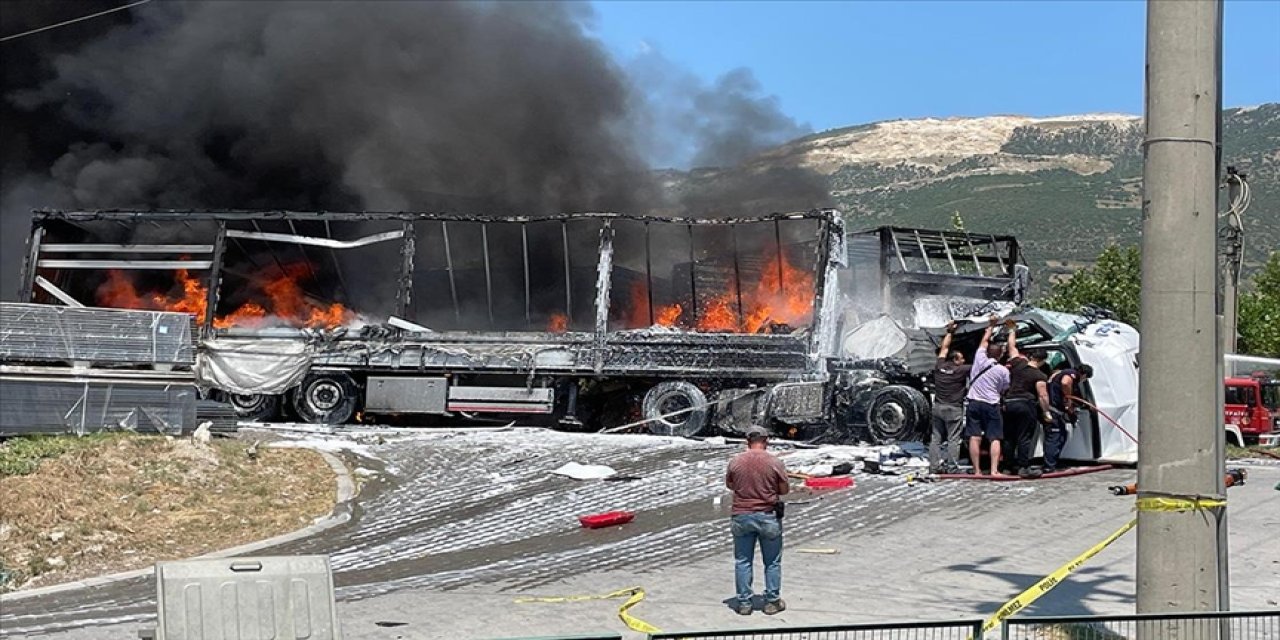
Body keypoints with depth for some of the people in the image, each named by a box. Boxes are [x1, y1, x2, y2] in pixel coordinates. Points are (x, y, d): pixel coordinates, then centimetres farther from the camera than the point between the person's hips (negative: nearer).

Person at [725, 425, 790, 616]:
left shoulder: (735, 462, -5)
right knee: (772, 562, 12)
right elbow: (785, 490, -3)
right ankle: (772, 602, 16)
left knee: (743, 561, 10)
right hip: (768, 517, -1)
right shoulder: (775, 463, -11)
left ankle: (744, 602, 13)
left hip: (741, 516, 2)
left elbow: (729, 484, 10)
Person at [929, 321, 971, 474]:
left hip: (938, 407, 5)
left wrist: (950, 332, 28)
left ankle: (935, 465, 6)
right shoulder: (961, 370, -9)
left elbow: (944, 348, 18)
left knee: (936, 437, 8)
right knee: (953, 439, -2)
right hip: (953, 409, -5)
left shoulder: (939, 367, 4)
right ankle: (951, 467, -5)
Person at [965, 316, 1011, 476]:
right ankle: (994, 470, -12)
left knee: (975, 438, -1)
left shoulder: (980, 359, 1)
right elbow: (1004, 390, 8)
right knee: (995, 439, 0)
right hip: (991, 405, -1)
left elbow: (984, 340, 16)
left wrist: (991, 326, 29)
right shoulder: (1003, 370, -2)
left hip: (974, 403, 1)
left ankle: (977, 470, -3)